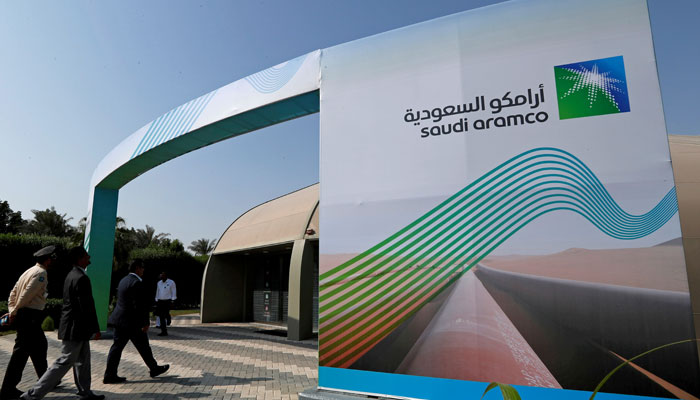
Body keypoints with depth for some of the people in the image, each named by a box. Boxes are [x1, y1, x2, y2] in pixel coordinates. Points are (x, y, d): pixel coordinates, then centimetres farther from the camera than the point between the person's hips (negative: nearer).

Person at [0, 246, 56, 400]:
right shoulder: (41, 273, -13)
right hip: (31, 316, -10)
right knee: (21, 351, -2)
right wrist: (14, 312, -8)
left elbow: (13, 292, 16)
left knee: (39, 347, 17)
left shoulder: (30, 271, 16)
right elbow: (27, 295, -19)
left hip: (22, 316, 10)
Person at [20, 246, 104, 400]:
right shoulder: (81, 278, -22)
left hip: (73, 327, 10)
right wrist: (96, 329, -16)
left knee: (83, 361, 18)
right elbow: (87, 306, -23)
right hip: (76, 328, -10)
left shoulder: (72, 275, 9)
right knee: (64, 363, 0)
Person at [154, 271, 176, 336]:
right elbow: (157, 292, 20)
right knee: (161, 316, 1)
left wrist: (172, 301, -9)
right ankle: (164, 331, 4)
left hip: (167, 301, -5)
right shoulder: (159, 283, 13)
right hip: (160, 301, 5)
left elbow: (174, 292, -2)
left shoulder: (171, 282, -3)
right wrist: (156, 301, 17)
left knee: (166, 314, -15)